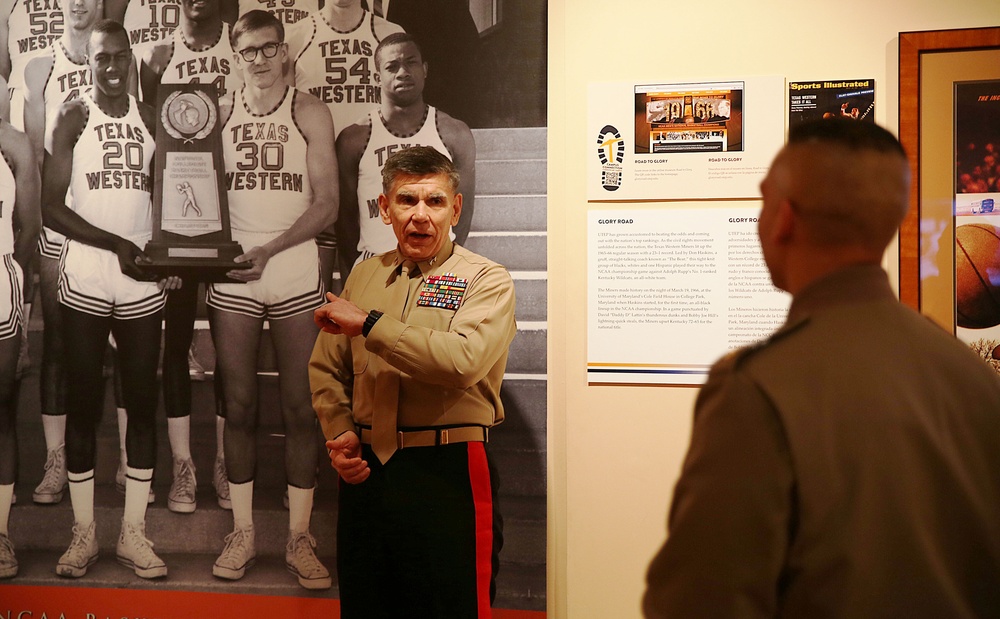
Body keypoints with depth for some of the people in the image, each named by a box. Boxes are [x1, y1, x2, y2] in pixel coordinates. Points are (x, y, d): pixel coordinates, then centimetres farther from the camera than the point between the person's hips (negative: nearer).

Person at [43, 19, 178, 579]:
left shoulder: (149, 118, 10)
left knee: (143, 405, 4)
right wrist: (118, 245, -15)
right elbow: (53, 207, -6)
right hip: (86, 283, -3)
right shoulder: (74, 117, 0)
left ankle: (134, 533, 12)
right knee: (84, 406, 3)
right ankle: (85, 532, 12)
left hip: (143, 284, 3)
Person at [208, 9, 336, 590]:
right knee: (240, 406, 5)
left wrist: (271, 249, -16)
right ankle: (243, 531, 15)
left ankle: (300, 537, 9)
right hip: (231, 276, 2)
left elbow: (327, 203, -5)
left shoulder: (309, 112, 1)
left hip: (295, 274, -2)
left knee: (300, 407, 1)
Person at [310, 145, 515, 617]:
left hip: (448, 472, -5)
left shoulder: (487, 281, -4)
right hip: (366, 470, 5)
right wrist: (339, 435, 1)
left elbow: (463, 360, -23)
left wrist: (369, 324, -16)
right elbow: (326, 368, 18)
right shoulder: (364, 275, 13)